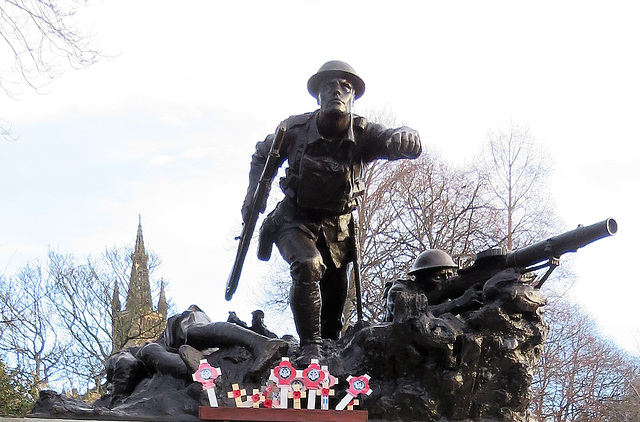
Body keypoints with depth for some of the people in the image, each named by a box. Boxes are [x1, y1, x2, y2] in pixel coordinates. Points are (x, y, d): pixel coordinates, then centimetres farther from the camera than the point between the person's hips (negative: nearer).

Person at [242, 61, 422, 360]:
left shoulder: (363, 134, -18)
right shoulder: (295, 129, -16)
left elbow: (408, 145, -35)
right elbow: (262, 156, 4)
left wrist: (405, 137, -60)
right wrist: (253, 197, -7)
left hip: (337, 226, 2)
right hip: (296, 220, -2)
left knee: (335, 294, 11)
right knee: (308, 266, -32)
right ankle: (310, 347, -22)